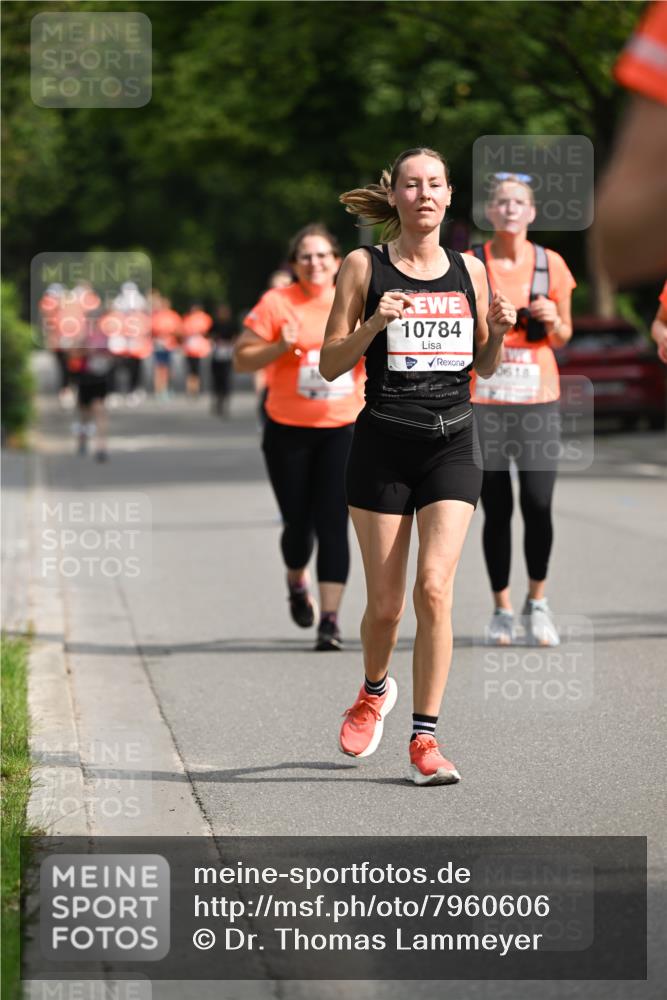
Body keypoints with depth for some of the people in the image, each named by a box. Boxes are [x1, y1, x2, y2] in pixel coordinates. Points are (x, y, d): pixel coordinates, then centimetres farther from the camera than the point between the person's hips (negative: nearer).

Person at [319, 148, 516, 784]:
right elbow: (329, 365, -1)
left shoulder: (469, 270, 9)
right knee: (385, 604, 2)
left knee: (434, 587, -14)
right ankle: (375, 690, 35)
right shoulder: (364, 267, 0)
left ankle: (425, 737, -7)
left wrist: (497, 332, -3)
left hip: (452, 445, 1)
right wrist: (374, 324, -17)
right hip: (382, 445, -1)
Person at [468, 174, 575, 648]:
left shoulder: (551, 265, 4)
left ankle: (538, 602, 10)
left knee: (538, 505, -9)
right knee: (496, 509, 1)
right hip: (484, 401, 0)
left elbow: (562, 337, 12)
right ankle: (502, 609, 12)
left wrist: (553, 322, -10)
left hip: (538, 399, 0)